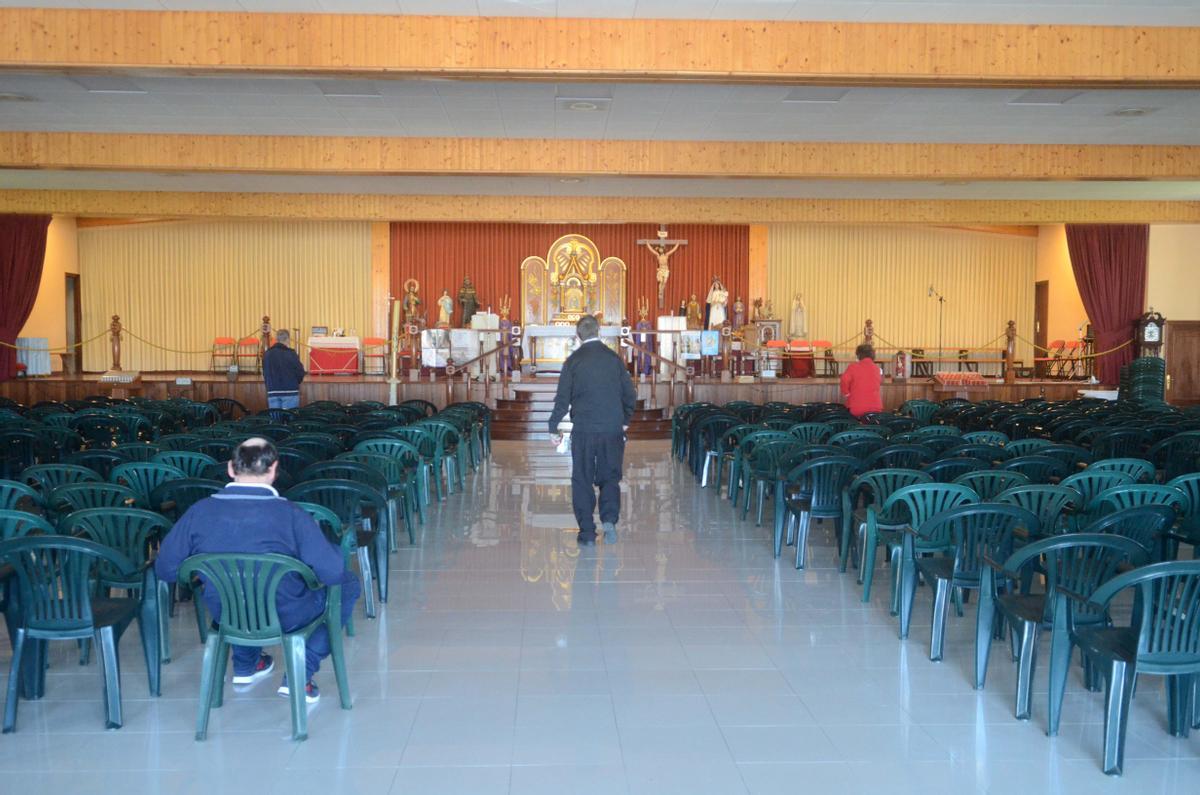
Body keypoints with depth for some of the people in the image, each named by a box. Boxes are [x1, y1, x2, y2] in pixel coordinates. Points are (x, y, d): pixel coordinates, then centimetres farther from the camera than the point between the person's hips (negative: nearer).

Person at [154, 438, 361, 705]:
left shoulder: (199, 511, -12)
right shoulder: (291, 514, -21)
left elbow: (165, 570, -4)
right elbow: (332, 572, -22)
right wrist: (334, 549, 2)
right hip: (285, 618, -5)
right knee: (348, 585, 17)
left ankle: (245, 664, 38)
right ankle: (300, 675, 9)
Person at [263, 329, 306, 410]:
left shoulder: (267, 354, 5)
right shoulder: (290, 353, -10)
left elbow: (265, 374, 10)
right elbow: (300, 372, -6)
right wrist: (295, 383, 13)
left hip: (272, 392, 4)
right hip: (290, 392, -4)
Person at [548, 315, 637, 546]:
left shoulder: (573, 360, -2)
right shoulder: (614, 358, 4)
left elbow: (562, 399, -3)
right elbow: (630, 395, 8)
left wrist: (553, 428, 6)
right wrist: (625, 421, 23)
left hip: (583, 430, -2)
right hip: (613, 429, 2)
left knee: (582, 480, 7)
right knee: (610, 477, 13)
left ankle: (587, 533, 6)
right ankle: (609, 519, -8)